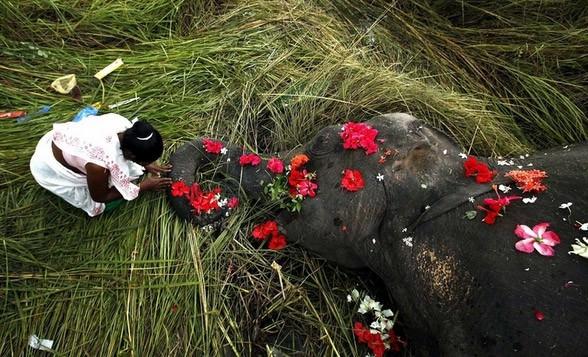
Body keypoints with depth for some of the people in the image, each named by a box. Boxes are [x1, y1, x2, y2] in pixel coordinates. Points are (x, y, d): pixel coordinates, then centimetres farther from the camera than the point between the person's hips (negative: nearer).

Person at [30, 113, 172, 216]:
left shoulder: (123, 123, -25)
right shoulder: (99, 165, -41)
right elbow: (100, 197, -20)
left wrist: (146, 164, -5)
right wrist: (144, 186, -19)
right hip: (49, 167, -6)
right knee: (109, 202, -3)